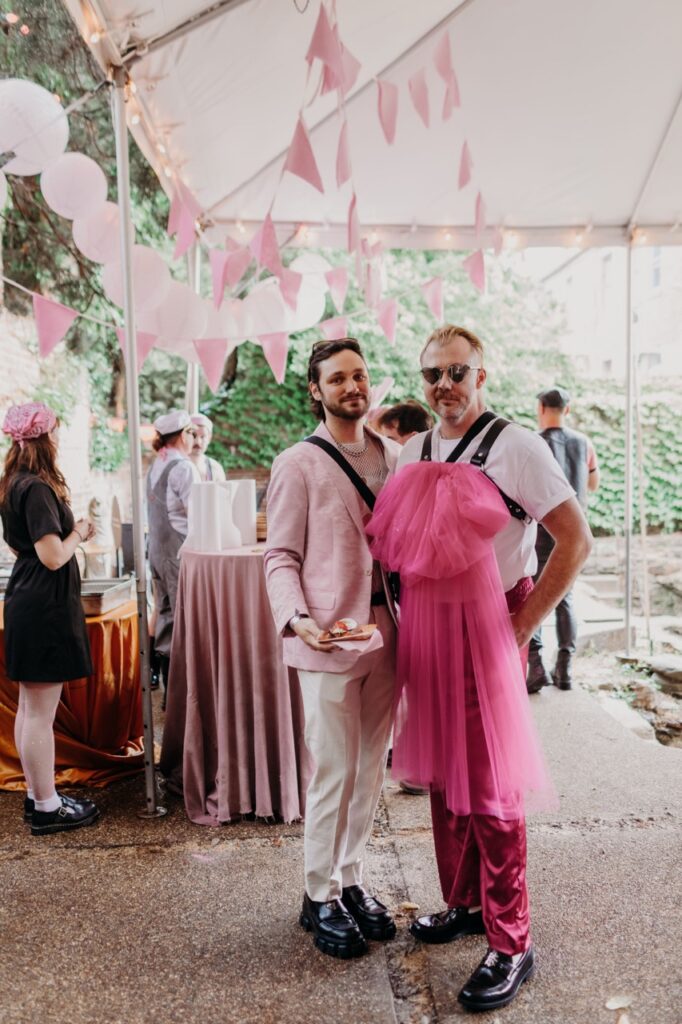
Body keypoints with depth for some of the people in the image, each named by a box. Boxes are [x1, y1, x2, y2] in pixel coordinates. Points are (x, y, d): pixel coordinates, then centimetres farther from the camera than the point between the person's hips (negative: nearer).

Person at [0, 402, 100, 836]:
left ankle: (38, 795, 29)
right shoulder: (37, 489, -19)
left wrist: (73, 531, 14)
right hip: (45, 608, -10)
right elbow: (54, 557, -22)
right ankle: (47, 809, 11)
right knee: (41, 714, 0)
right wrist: (78, 532, -5)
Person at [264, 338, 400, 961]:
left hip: (386, 635, 5)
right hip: (329, 642, -5)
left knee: (371, 771, 15)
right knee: (334, 774, 4)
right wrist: (298, 619, -21)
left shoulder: (392, 458, 11)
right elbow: (281, 556, -6)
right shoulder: (298, 465, -4)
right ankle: (321, 897, 24)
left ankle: (352, 880, 34)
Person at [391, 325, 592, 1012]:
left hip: (491, 628, -6)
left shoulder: (516, 447, -11)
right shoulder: (411, 454, 7)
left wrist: (523, 626, -14)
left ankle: (510, 944, 19)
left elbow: (575, 539, -13)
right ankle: (462, 904, 37)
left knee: (490, 786, 0)